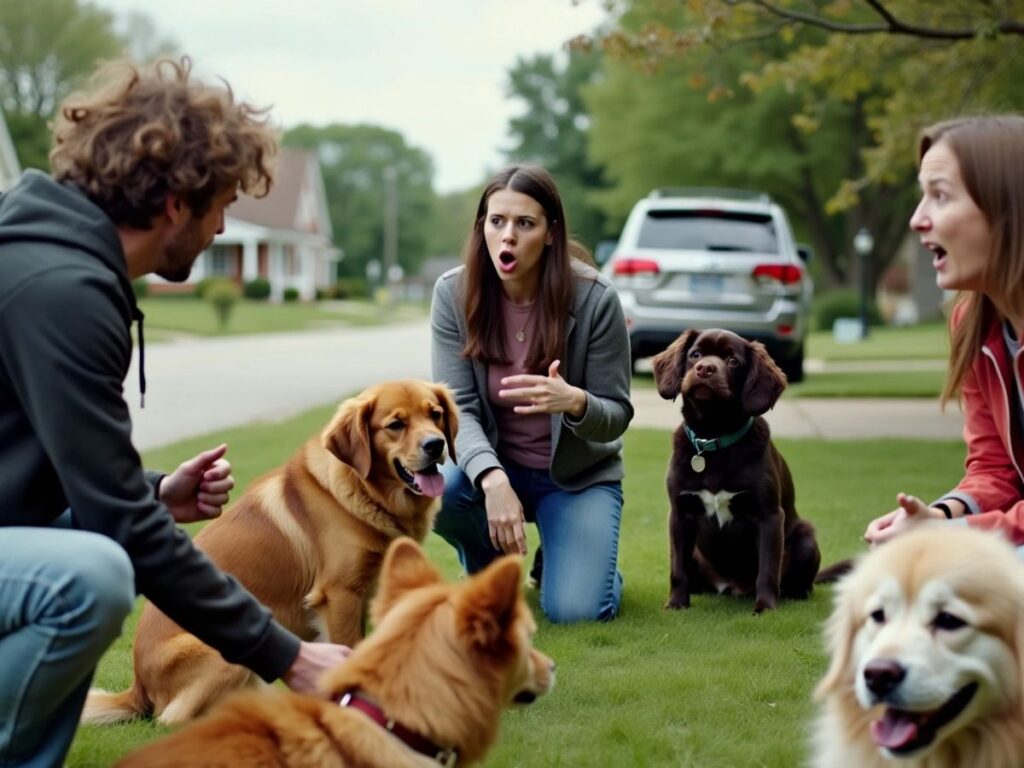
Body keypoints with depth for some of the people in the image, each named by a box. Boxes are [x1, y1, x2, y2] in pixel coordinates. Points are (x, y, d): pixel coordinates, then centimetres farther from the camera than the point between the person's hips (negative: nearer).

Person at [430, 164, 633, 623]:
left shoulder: (594, 298, -19)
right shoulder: (453, 293, -13)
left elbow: (617, 415, -12)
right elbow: (457, 407, -17)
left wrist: (575, 402, -37)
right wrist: (492, 478, -37)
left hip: (578, 474, -2)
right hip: (491, 464, 2)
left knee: (574, 611, -22)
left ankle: (560, 561, 19)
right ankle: (489, 567, 5)